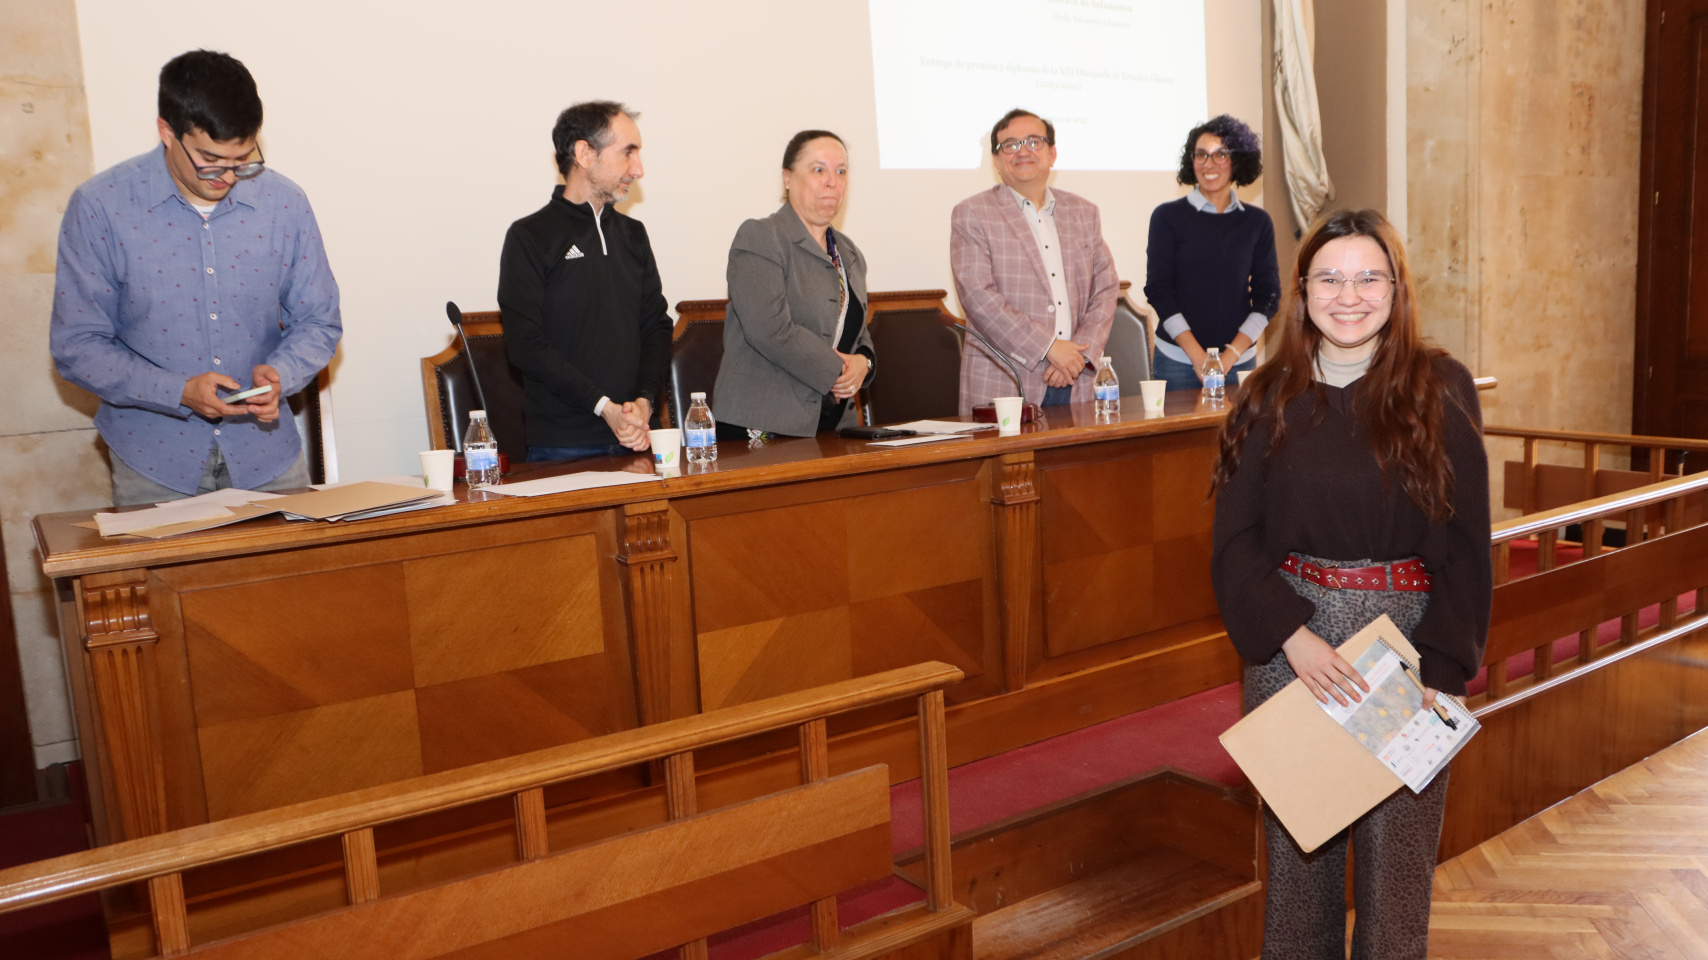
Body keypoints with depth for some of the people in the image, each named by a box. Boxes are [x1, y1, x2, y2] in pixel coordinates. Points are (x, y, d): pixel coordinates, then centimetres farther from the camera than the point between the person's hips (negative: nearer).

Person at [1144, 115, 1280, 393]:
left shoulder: (1257, 222, 6)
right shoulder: (1167, 217, 1)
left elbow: (1268, 294, 4)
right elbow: (1158, 289, -4)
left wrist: (1231, 355, -9)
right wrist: (1198, 356, -11)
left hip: (1240, 358, 2)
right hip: (1177, 360, -2)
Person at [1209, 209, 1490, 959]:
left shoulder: (1440, 389, -2)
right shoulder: (1268, 398, 3)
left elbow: (1465, 543, -4)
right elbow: (1234, 539, -2)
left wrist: (1440, 669, -12)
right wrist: (1292, 636, -16)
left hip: (1406, 634, -1)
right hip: (1288, 638, 2)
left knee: (1396, 838, 6)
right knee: (1295, 839, 10)